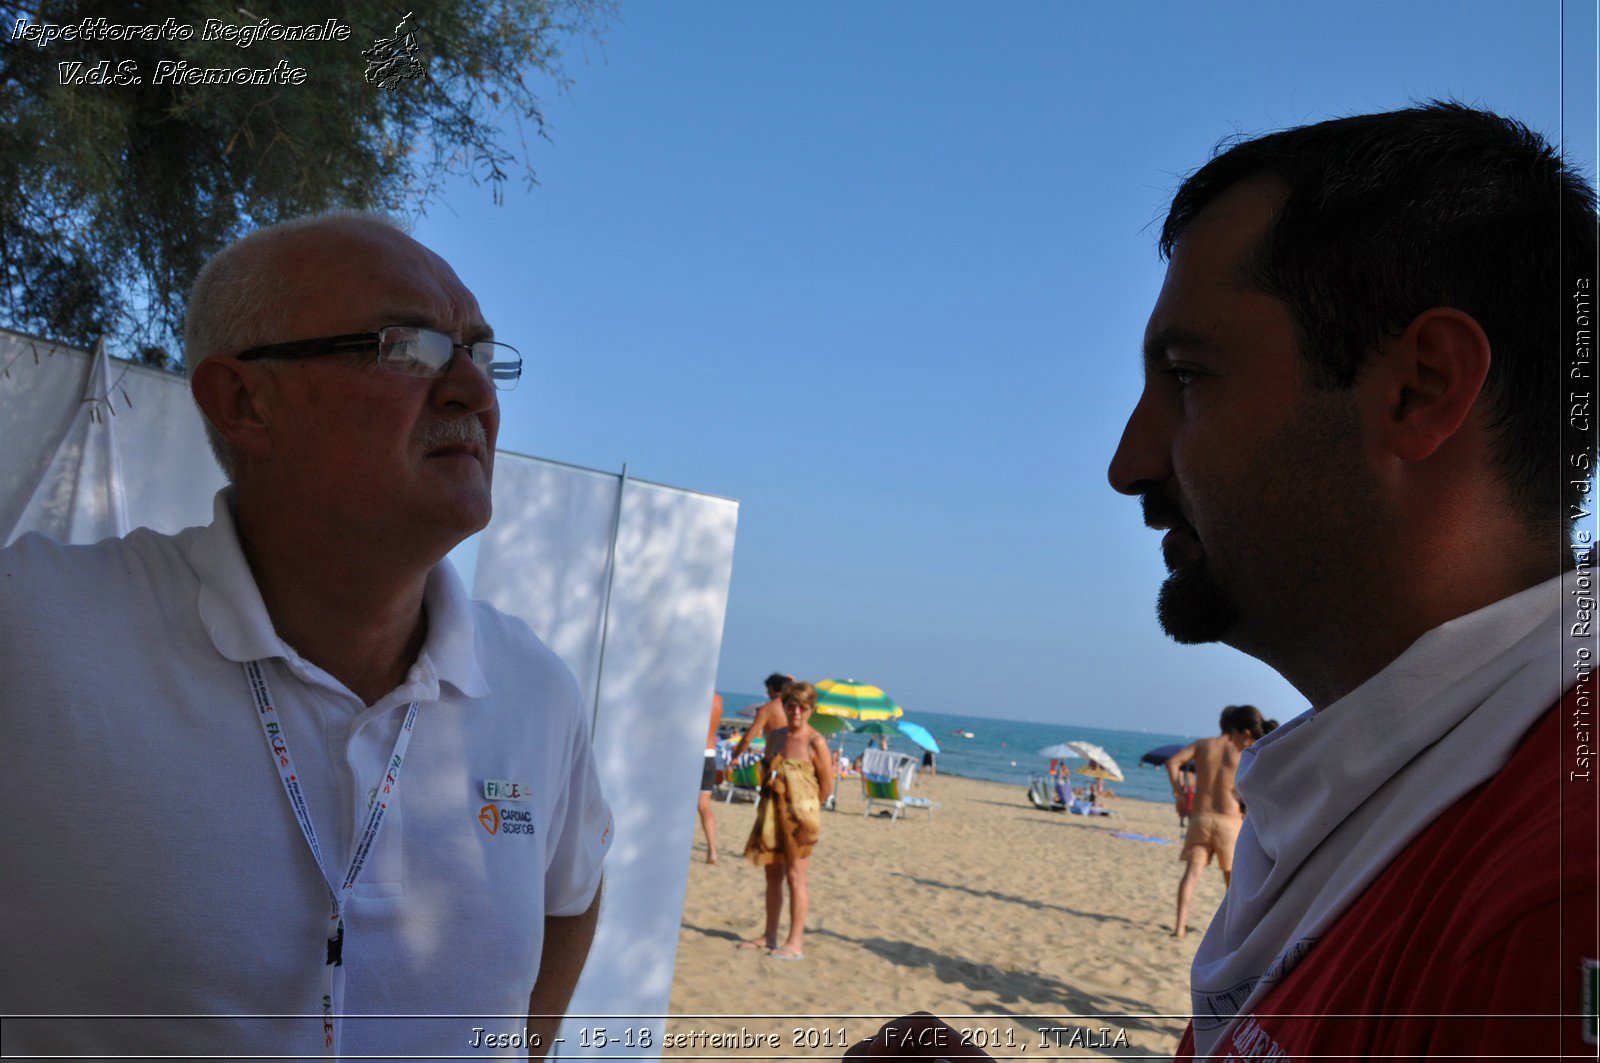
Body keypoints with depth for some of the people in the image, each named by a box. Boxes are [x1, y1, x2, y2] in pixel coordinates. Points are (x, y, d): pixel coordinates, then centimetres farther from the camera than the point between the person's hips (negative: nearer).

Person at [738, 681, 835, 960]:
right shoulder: (776, 736, 9)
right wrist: (767, 800, 10)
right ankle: (770, 936, 24)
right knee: (772, 874, 13)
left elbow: (827, 786, -7)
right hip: (773, 814, 7)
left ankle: (795, 943, 2)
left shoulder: (816, 743, -10)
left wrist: (806, 808, 0)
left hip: (799, 815, -6)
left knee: (795, 877, -4)